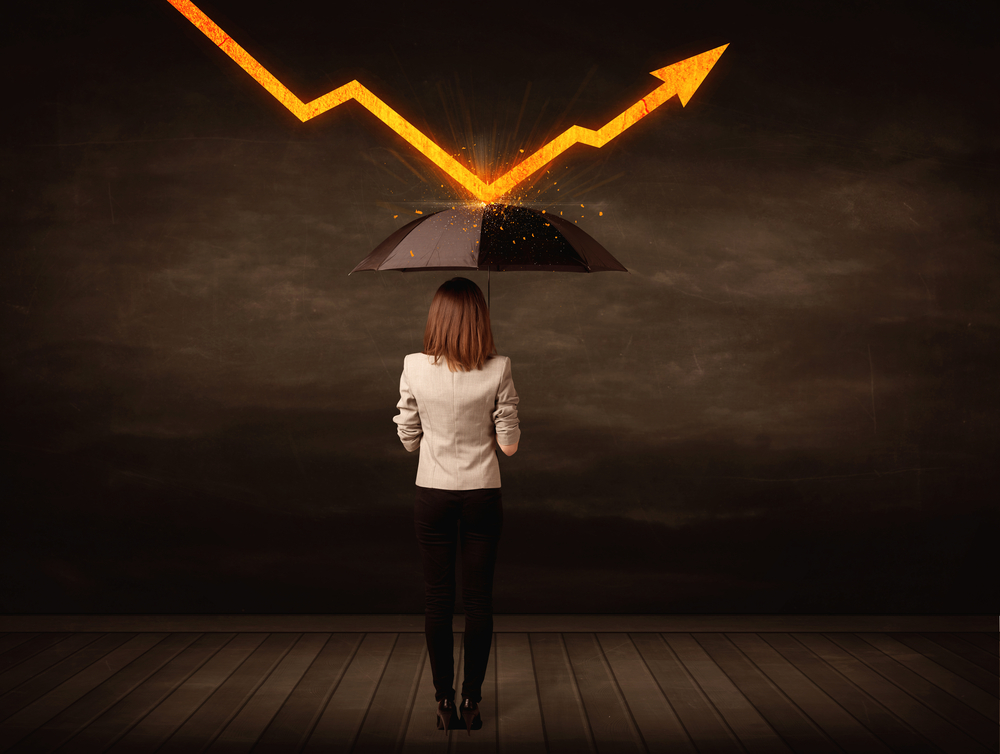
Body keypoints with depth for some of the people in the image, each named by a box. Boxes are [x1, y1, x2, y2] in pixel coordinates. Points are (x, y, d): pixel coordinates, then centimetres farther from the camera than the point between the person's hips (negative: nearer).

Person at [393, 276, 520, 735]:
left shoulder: (415, 368, -9)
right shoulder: (497, 370, -11)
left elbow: (408, 439, 0)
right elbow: (509, 444, -7)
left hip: (433, 495, 0)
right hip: (482, 494, 0)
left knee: (437, 598, 9)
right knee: (479, 598, 9)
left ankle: (444, 702, 14)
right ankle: (471, 702, 14)